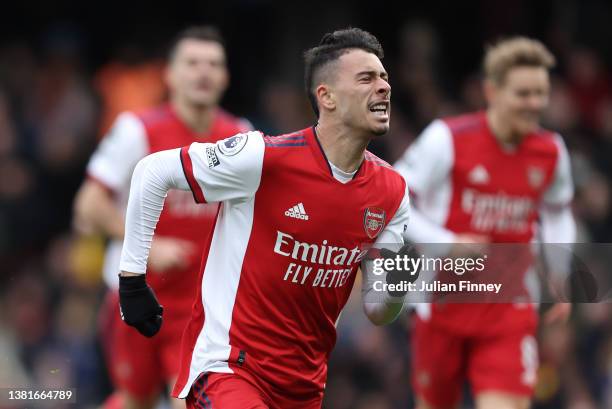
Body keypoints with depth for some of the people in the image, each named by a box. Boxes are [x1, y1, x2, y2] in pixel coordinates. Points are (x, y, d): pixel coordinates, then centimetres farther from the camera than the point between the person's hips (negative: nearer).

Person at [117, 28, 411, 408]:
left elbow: (376, 311, 8)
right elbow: (153, 172, -7)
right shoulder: (265, 158, -17)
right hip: (228, 364, -7)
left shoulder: (393, 191, 1)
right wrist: (132, 278, -5)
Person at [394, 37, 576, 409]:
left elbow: (558, 213, 19)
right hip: (445, 304, -2)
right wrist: (445, 244, -21)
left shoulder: (552, 152, 1)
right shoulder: (447, 139, -12)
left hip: (509, 309, 2)